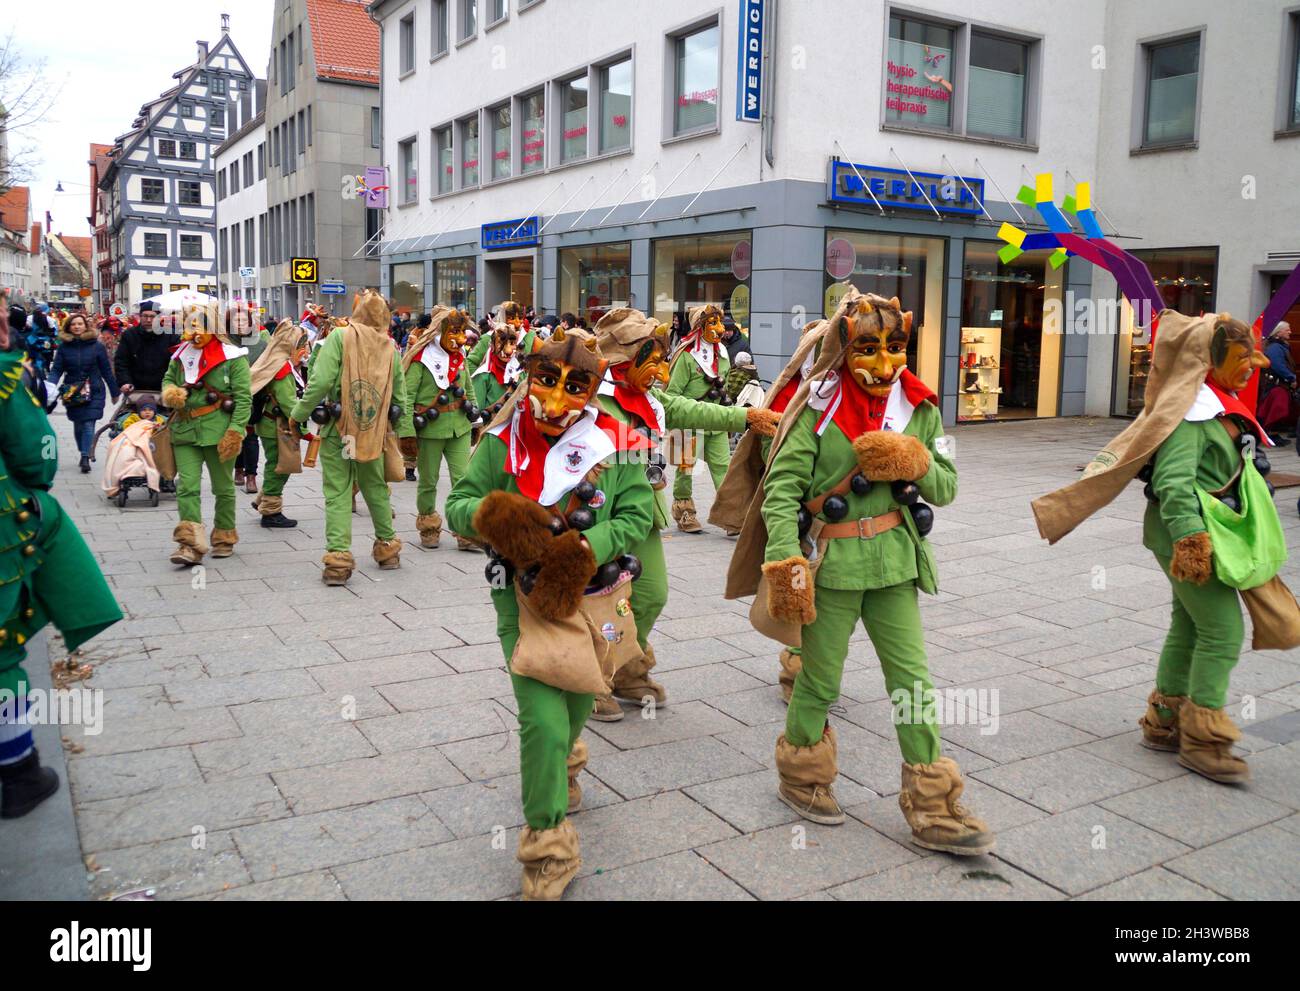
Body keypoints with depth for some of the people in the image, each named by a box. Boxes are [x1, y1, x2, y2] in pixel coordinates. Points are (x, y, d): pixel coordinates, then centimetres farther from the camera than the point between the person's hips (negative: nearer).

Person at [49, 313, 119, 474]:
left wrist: (114, 392, 5)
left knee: (89, 425, -12)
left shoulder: (96, 346, -3)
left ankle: (85, 458, -12)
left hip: (94, 391, -2)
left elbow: (106, 370, 2)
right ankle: (84, 454, 26)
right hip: (72, 393, 2)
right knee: (78, 425, 10)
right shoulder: (64, 346, 2)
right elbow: (56, 370, 0)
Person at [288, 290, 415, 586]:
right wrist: (406, 432, 18)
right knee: (376, 488, 19)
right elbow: (401, 395, 10)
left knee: (338, 493, 0)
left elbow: (320, 382, -17)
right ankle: (387, 546, 30)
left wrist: (298, 414, -6)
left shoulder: (340, 336, -9)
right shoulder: (389, 346, 5)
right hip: (374, 431, 4)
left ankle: (338, 558, -5)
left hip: (338, 428, -4)